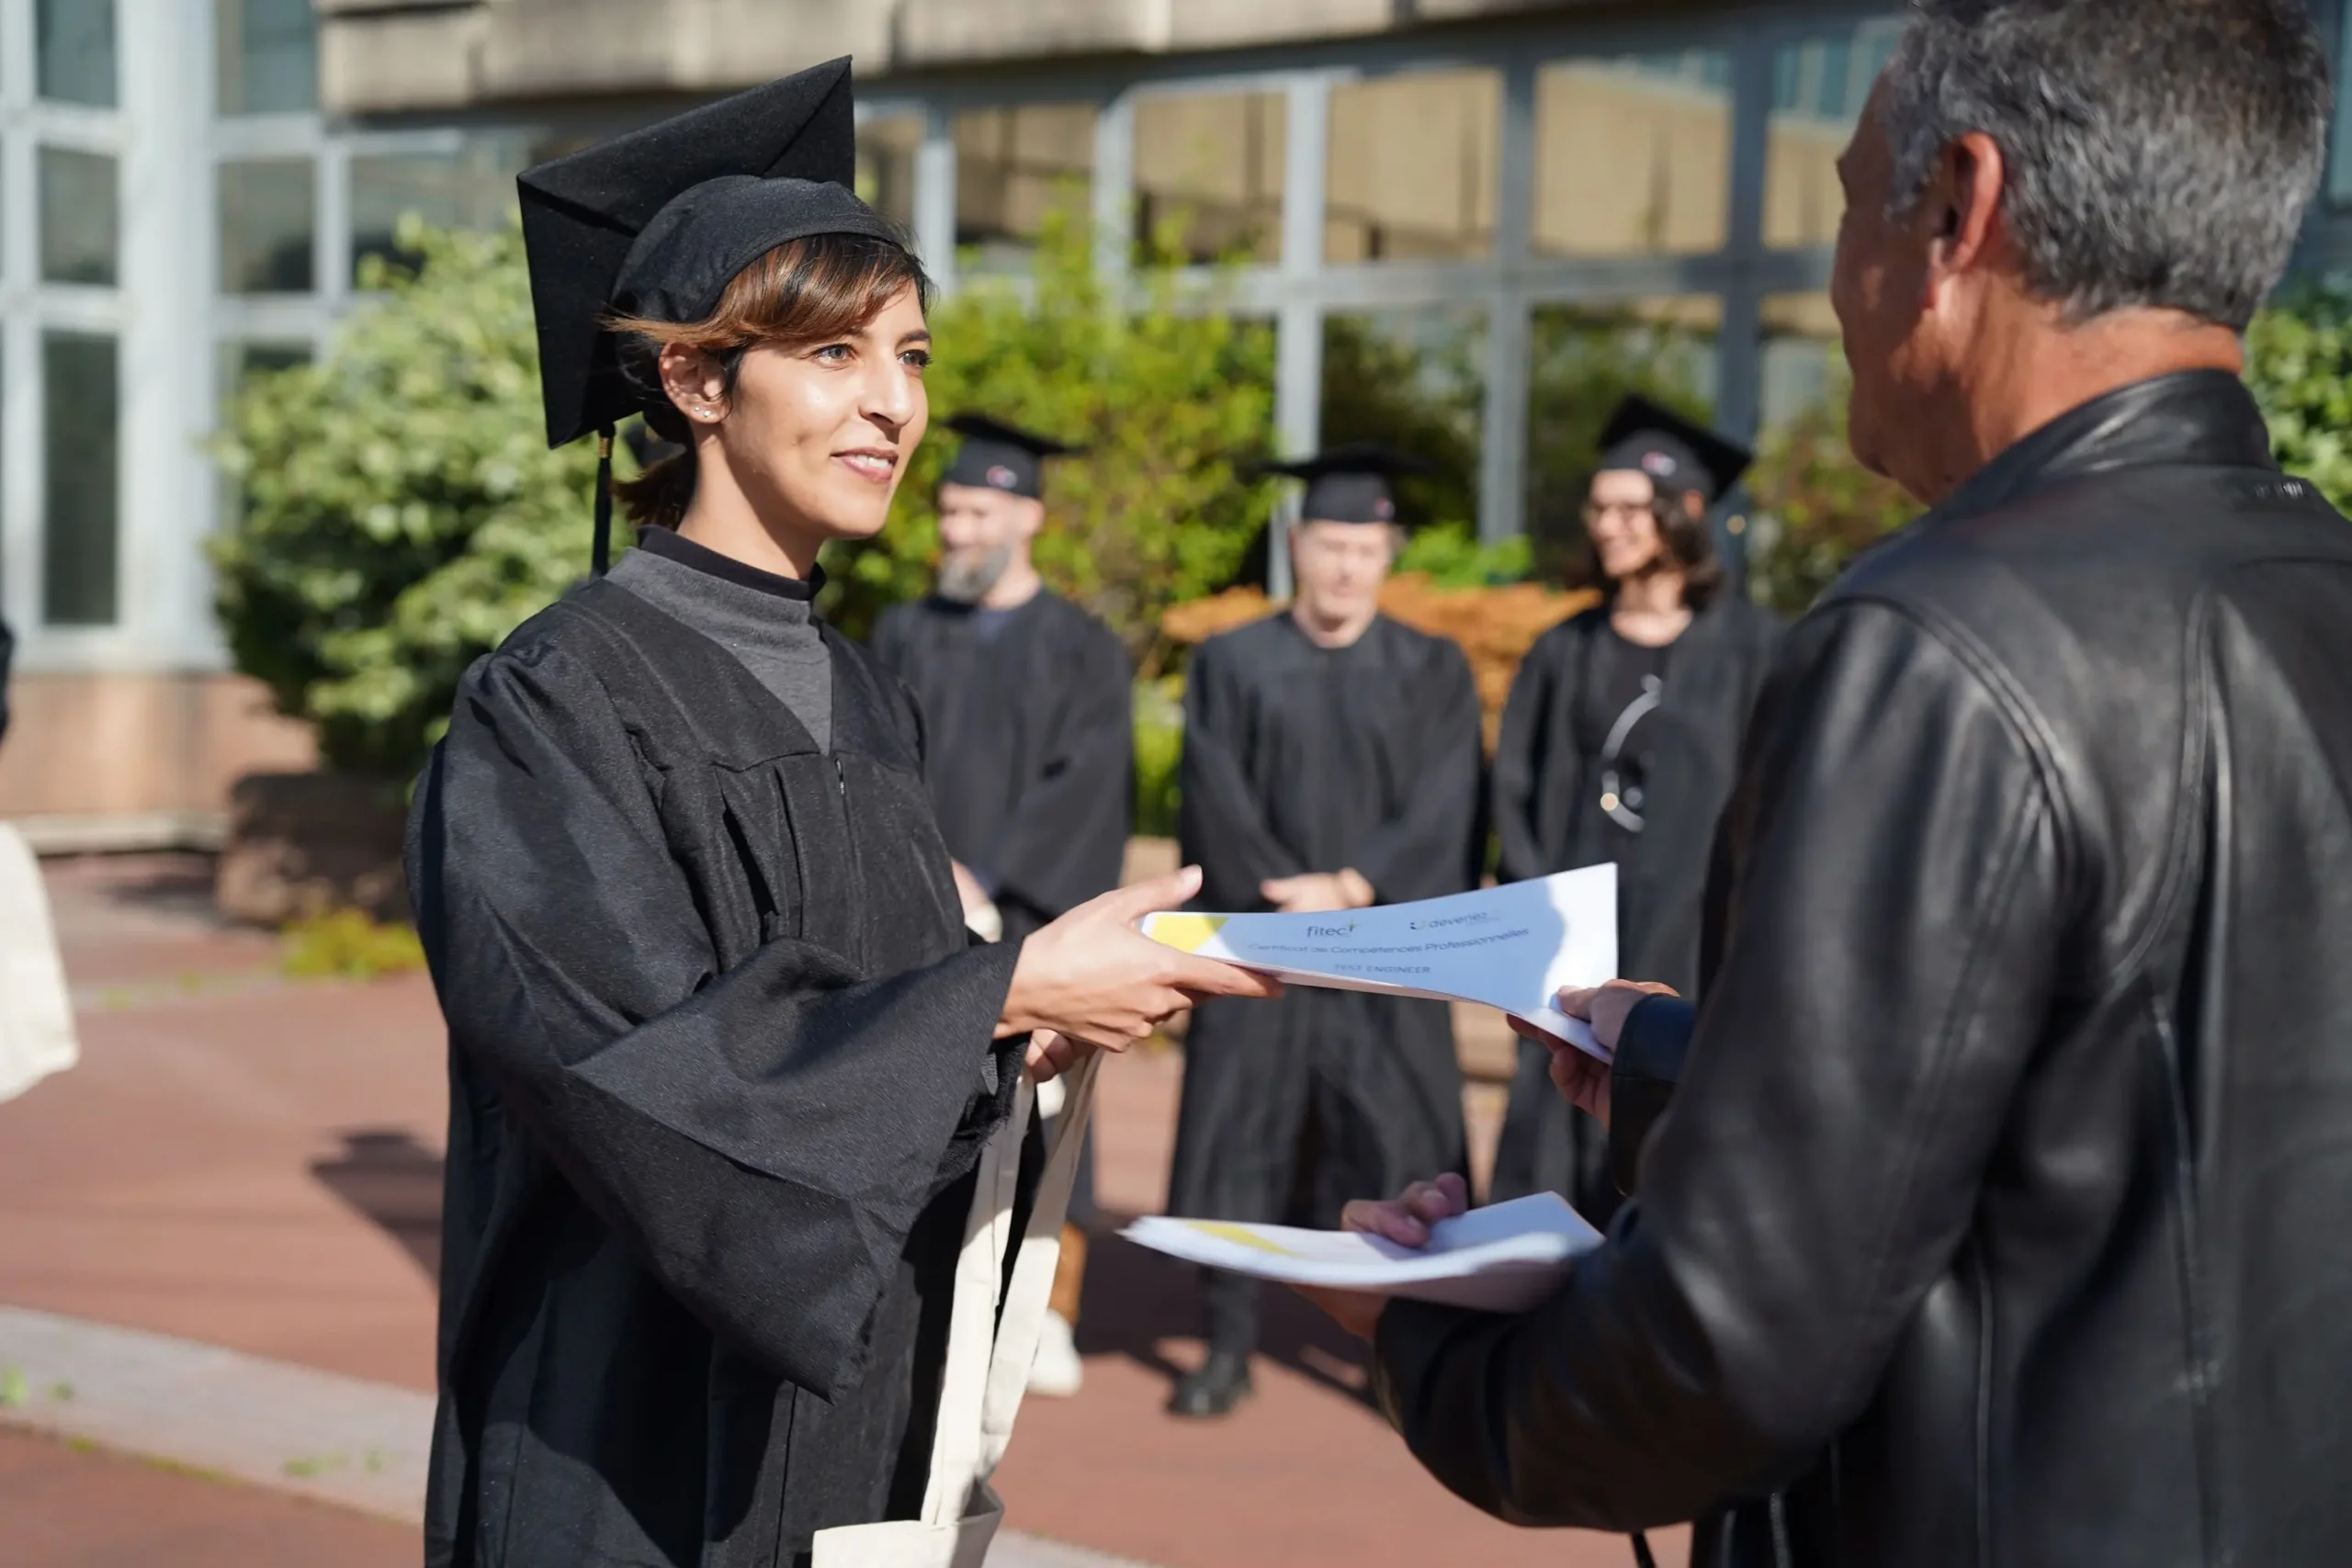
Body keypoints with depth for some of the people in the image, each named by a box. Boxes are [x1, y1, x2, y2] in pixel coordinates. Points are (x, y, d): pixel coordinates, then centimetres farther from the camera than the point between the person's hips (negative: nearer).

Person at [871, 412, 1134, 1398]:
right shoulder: (903, 638, 10)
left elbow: (1084, 794, -9)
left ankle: (1052, 1326, 8)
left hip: (1034, 925, -3)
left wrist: (988, 888, -17)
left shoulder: (1085, 653, 0)